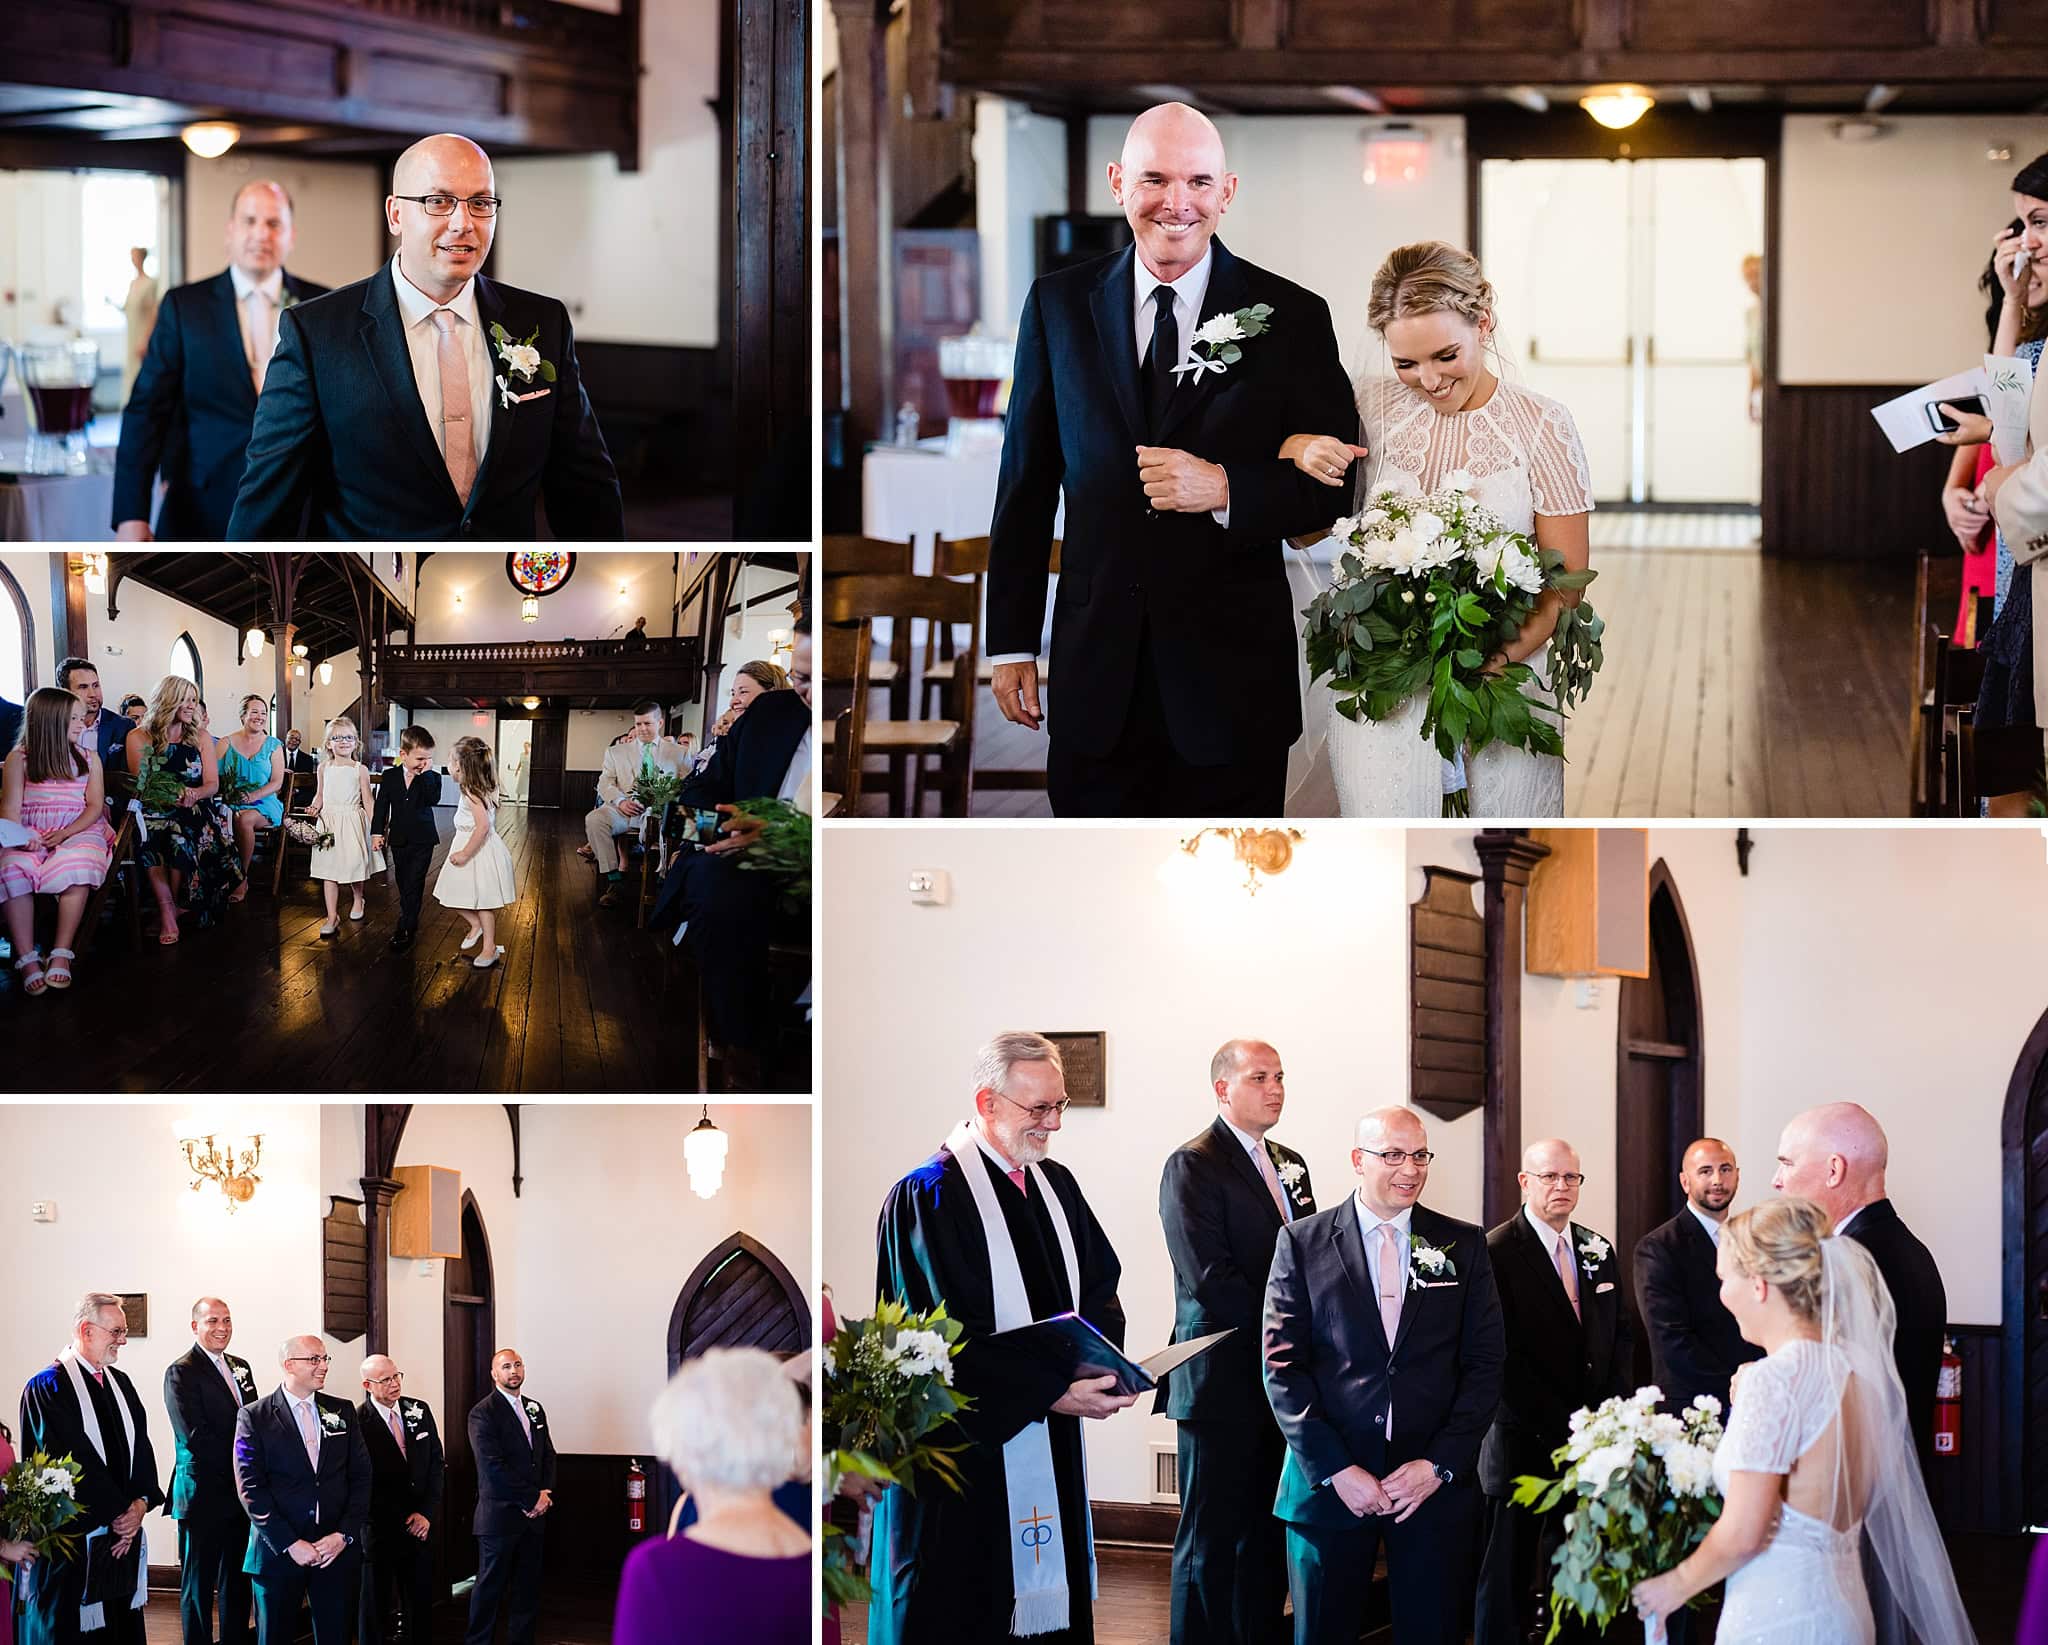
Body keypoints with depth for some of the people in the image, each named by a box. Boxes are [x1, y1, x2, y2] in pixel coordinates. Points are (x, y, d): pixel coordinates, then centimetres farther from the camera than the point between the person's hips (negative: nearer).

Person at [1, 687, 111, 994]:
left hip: (78, 831, 1)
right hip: (30, 836, -1)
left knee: (75, 868, -36)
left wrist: (65, 833, -11)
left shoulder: (88, 759, 13)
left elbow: (95, 806, 7)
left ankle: (61, 955, -34)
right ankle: (27, 959, -35)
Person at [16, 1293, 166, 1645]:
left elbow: (140, 1445, 12)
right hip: (75, 1539, -7)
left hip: (123, 1535, 7)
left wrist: (141, 1502, -5)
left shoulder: (120, 1383, 13)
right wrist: (118, 1512, -13)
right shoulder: (47, 1387, -10)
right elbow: (68, 1460, -14)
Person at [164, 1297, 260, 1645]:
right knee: (198, 1583, 0)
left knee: (237, 1582, 13)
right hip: (204, 1495, -7)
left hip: (241, 1495, 7)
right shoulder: (181, 1373, -10)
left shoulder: (240, 1367, 14)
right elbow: (194, 1437, -17)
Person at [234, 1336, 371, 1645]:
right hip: (278, 1551, -3)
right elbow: (250, 1489, -7)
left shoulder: (342, 1412, 10)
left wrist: (344, 1535, -6)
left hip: (337, 1549, 3)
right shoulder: (254, 1417, -1)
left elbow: (361, 1477, 8)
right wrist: (290, 1544, -13)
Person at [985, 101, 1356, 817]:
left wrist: (1225, 489, -17)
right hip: (1096, 678, 2)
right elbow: (1026, 483, 8)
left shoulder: (1291, 318, -2)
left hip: (1233, 681, -1)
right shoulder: (1059, 304, 5)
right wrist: (1012, 644, 7)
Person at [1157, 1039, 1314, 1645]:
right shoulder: (1193, 1165, -9)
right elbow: (1209, 1281, -16)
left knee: (1267, 1534, 10)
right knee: (1211, 1539, -3)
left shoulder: (1289, 1165, 16)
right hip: (1223, 1381, -7)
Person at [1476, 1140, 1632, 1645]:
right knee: (1508, 1582, 1)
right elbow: (1505, 1357, -13)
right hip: (1524, 1446, -5)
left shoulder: (1599, 1251, 13)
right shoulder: (1496, 1252, -9)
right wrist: (1563, 1429, -15)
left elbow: (1621, 1335, 16)